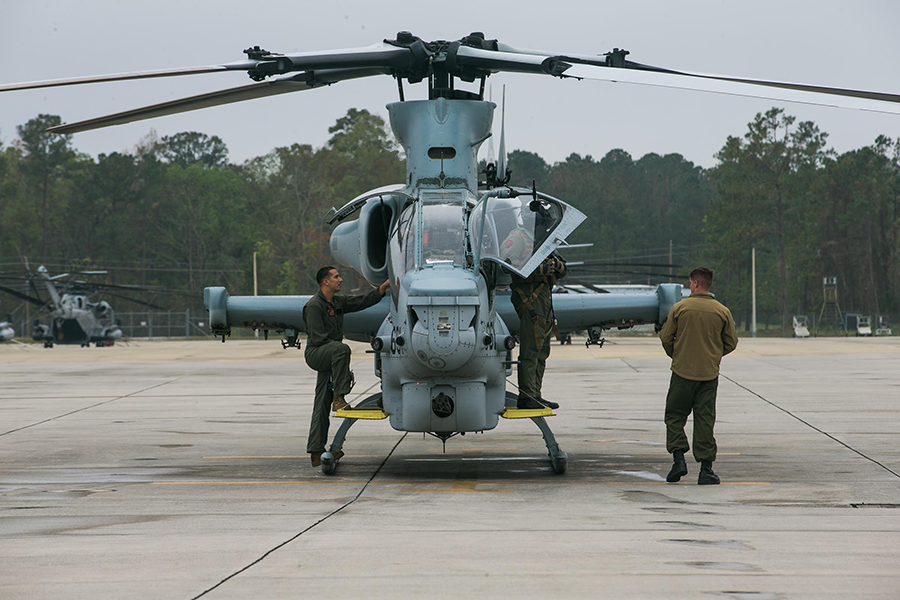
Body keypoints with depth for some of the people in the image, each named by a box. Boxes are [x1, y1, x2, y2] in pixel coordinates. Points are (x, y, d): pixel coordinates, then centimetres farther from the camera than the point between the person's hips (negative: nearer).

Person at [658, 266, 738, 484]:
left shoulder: (679, 308, -5)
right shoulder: (722, 311, 0)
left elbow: (665, 338, -1)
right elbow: (731, 342, 5)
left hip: (683, 371, -2)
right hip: (709, 374, 2)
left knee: (675, 416, 10)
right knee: (705, 420, 5)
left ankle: (678, 459, -4)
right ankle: (706, 469, 3)